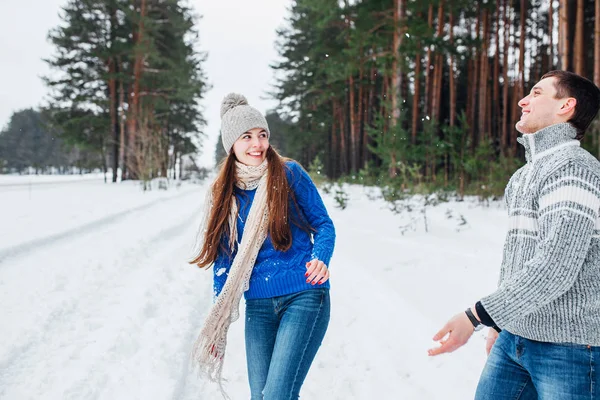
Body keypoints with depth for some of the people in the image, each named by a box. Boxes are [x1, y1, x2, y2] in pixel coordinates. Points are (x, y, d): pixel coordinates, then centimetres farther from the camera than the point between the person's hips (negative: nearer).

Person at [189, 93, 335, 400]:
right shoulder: (224, 193, 8)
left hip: (303, 297, -4)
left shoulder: (289, 174, -3)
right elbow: (223, 260, 13)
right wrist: (218, 327, 11)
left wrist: (320, 259, -19)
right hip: (258, 307, 4)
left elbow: (323, 224, 3)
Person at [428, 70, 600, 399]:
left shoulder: (574, 169, -16)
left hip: (571, 348, -8)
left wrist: (476, 317, -23)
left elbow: (555, 269, -25)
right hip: (513, 340, 8)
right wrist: (497, 324, 21)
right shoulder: (522, 176, 14)